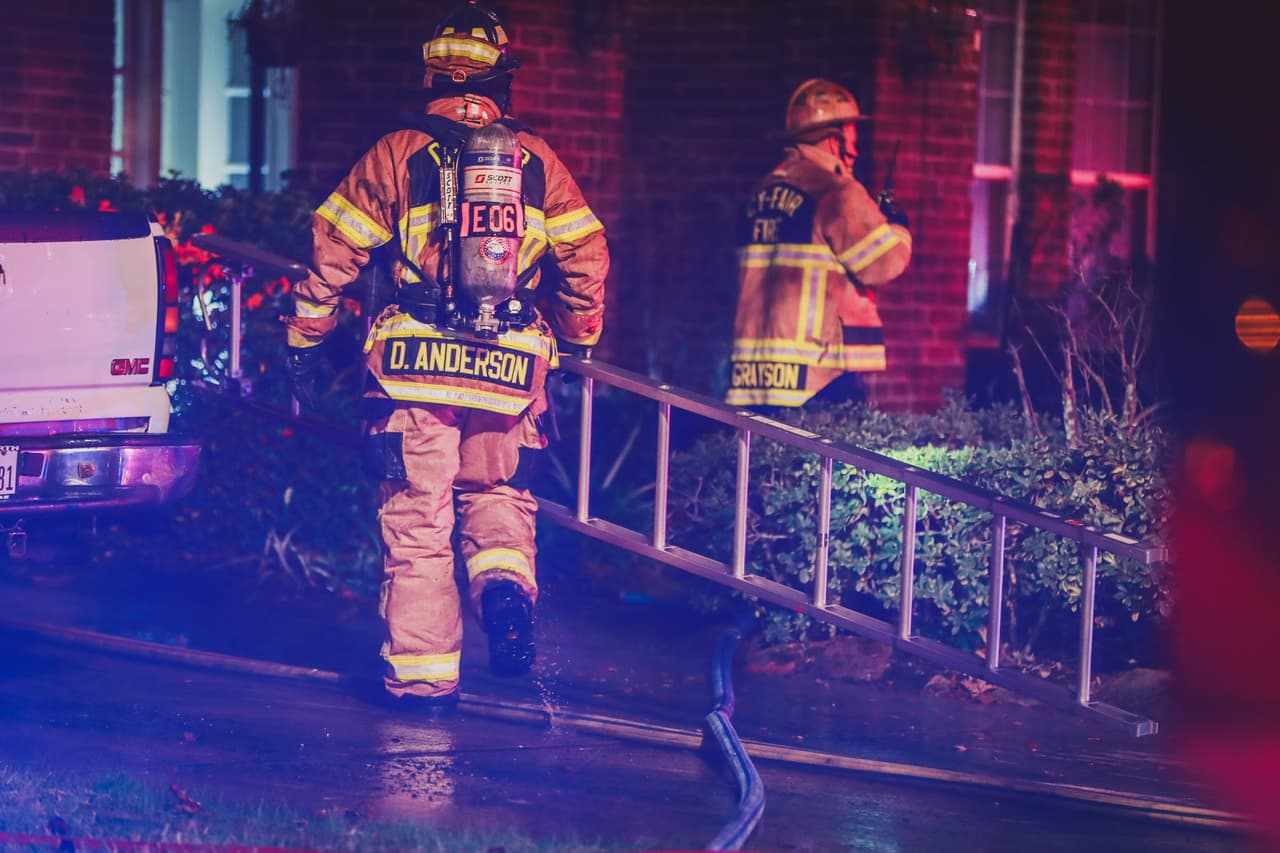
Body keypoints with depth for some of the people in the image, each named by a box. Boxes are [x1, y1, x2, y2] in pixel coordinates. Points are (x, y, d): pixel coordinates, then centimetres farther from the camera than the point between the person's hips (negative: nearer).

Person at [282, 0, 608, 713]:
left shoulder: (398, 154, 2)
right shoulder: (539, 160, 8)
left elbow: (333, 249, 2)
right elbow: (588, 256, 8)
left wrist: (306, 342, 11)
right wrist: (577, 341, 24)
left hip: (415, 367, -1)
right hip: (511, 371, 1)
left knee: (418, 519, 7)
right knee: (499, 494, 20)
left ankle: (424, 675, 8)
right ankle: (507, 585, -10)